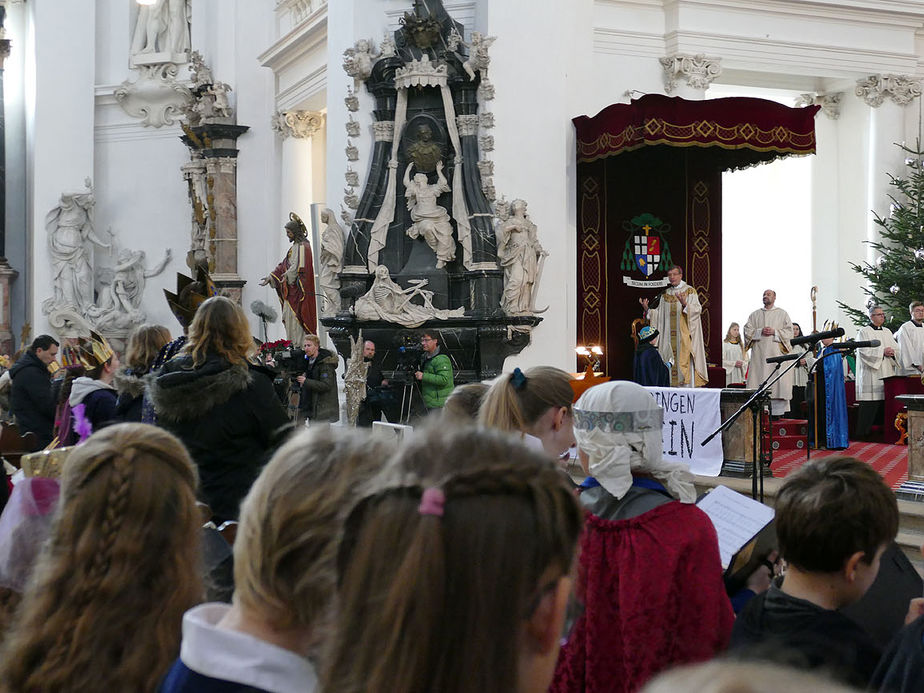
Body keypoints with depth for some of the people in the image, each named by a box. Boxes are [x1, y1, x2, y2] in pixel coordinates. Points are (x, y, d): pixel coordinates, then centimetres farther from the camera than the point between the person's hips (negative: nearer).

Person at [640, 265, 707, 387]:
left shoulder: (690, 291, 1)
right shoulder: (665, 294, 15)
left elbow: (697, 309, -11)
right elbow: (658, 314, 13)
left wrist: (685, 304, -29)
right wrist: (647, 309, -5)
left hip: (684, 334, -4)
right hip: (669, 337, 4)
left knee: (685, 362, -10)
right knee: (670, 362, 0)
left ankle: (689, 388, -9)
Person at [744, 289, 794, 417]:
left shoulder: (782, 314, 11)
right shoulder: (755, 315, 16)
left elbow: (789, 332, 3)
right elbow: (747, 331, 7)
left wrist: (774, 332, -11)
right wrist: (760, 332, -9)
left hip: (776, 353, -2)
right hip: (759, 353, 2)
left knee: (777, 383, -8)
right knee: (758, 383, -5)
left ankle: (778, 413, -7)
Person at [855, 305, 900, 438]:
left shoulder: (887, 332, 18)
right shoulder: (864, 332, 1)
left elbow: (897, 349, 15)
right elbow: (864, 351, -12)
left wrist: (892, 352, -8)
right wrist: (882, 351, -15)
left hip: (887, 372, 6)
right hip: (871, 376, -6)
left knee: (885, 401, 0)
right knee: (870, 404, -9)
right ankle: (863, 432, -6)